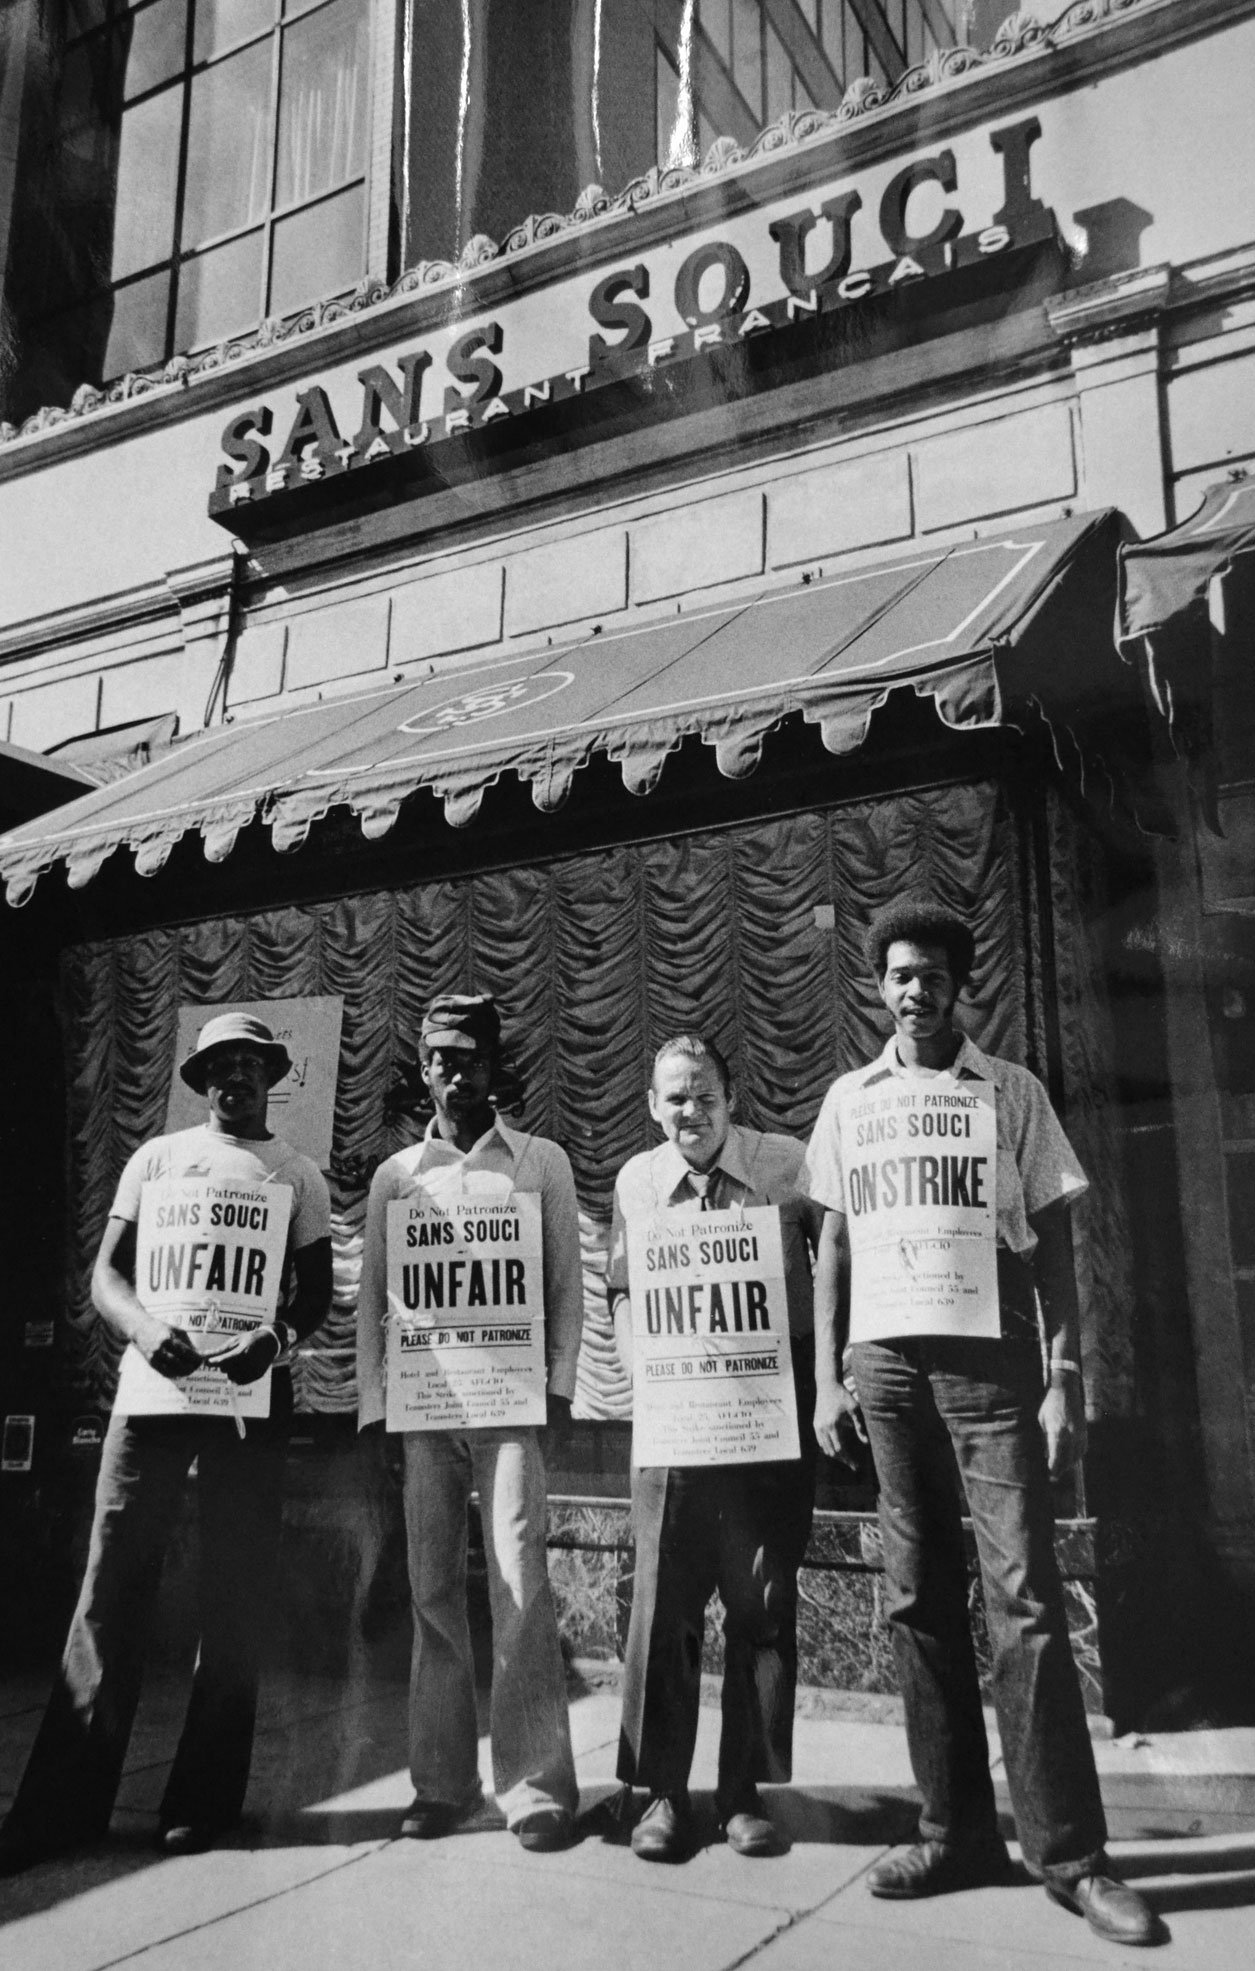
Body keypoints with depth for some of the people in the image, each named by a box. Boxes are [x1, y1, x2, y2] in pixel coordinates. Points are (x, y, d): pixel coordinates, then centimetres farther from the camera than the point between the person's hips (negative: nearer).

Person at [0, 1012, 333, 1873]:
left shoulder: (299, 1174, 9)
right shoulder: (157, 1156, 11)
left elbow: (317, 1290, 6)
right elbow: (106, 1271, 7)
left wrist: (277, 1339, -16)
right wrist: (145, 1328, -15)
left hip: (251, 1393, 0)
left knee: (236, 1601, 3)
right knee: (113, 1586, -1)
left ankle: (203, 1801, 14)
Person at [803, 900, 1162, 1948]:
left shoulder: (1012, 1091, 4)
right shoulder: (850, 1100, 11)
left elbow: (1053, 1243, 2)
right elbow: (833, 1245, 12)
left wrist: (1066, 1377, -6)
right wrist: (828, 1377, 6)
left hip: (991, 1360, -2)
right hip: (888, 1363, 3)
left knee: (1025, 1598, -4)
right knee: (919, 1603, 6)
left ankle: (1069, 1852, 6)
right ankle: (958, 1833, 17)